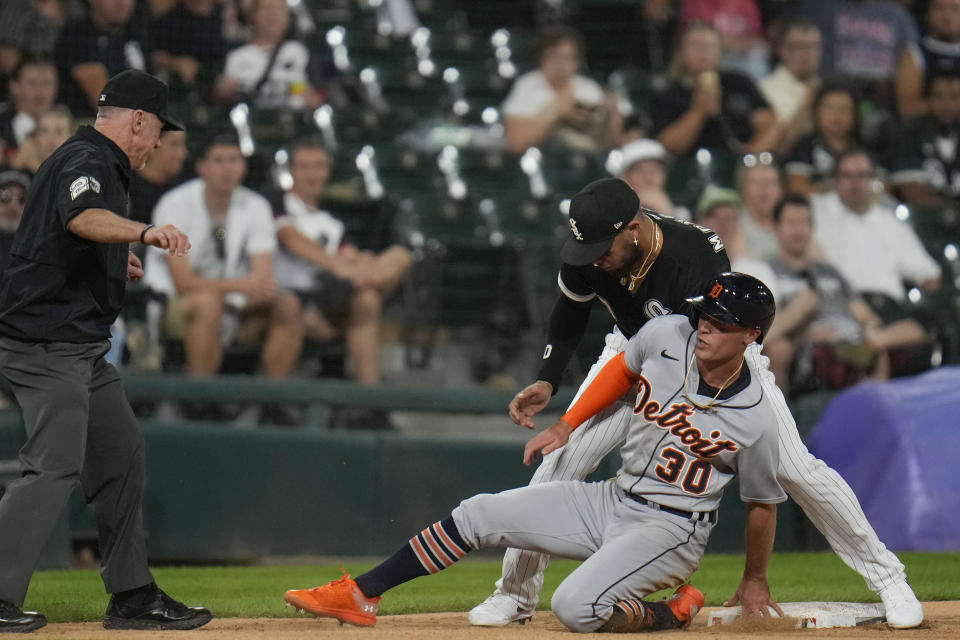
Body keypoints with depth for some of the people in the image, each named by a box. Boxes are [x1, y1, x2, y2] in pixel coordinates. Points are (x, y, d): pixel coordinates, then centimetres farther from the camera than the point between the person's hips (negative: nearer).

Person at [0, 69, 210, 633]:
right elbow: (83, 216, -38)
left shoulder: (98, 163, 19)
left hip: (81, 348, 11)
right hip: (48, 346, -11)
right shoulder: (87, 161, -14)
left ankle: (133, 596, 17)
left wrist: (115, 262, 38)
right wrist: (142, 232, -53)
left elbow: (66, 238, 32)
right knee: (56, 467, -17)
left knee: (122, 454, 12)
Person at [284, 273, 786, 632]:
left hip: (669, 530, -6)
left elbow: (762, 502, -3)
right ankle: (359, 596, 4)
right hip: (612, 501, 6)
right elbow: (623, 370, 14)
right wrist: (565, 426, 12)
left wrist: (754, 582, 7)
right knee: (479, 514, -2)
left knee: (574, 608, -30)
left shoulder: (755, 420, -19)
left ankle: (674, 612, -3)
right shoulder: (667, 337, -9)